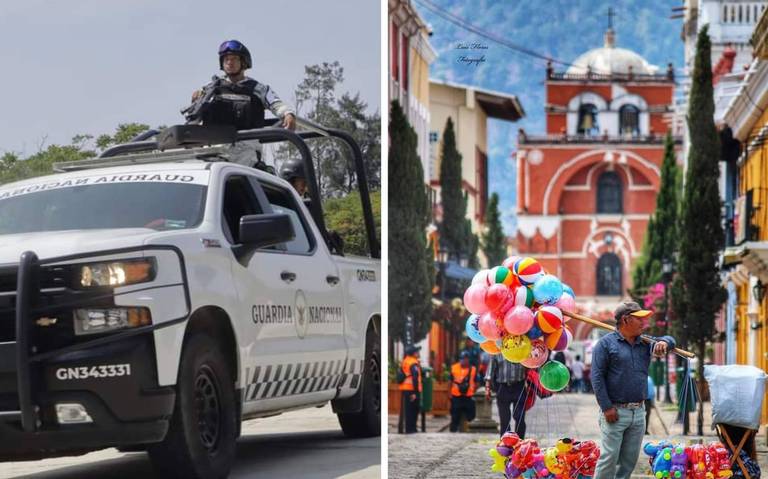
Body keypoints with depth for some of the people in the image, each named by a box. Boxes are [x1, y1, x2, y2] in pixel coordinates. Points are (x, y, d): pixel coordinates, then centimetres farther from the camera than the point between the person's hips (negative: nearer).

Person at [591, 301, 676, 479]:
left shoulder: (645, 343, 13)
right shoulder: (606, 343, -4)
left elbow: (670, 340, 19)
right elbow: (597, 376, -9)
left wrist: (663, 342, -8)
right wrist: (606, 407, -15)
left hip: (638, 412, 6)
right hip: (615, 411, -6)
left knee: (630, 459, 8)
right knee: (609, 457, -9)